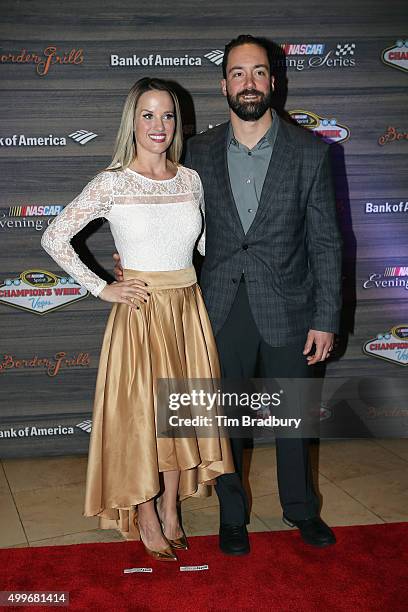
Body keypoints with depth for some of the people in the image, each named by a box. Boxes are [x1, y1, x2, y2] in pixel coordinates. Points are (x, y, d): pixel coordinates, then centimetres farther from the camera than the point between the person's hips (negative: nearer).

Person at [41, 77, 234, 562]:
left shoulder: (190, 180, 5)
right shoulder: (113, 183, -9)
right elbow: (54, 238, -7)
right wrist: (101, 288, -8)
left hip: (188, 309, 4)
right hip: (140, 312, -4)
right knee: (142, 414, 6)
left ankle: (170, 511, 30)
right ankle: (147, 521, 24)